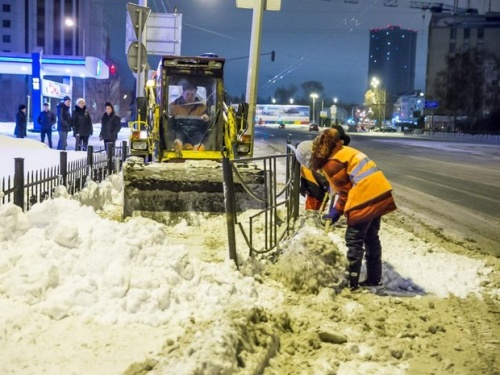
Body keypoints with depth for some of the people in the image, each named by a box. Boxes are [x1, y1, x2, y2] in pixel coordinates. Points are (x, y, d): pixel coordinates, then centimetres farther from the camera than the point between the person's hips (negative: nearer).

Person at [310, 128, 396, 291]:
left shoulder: (332, 163, -10)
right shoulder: (345, 151, 18)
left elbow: (345, 191, -9)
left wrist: (336, 212, 0)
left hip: (364, 200, -9)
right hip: (379, 196, 9)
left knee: (354, 241, 1)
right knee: (371, 238, 18)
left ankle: (351, 282, 6)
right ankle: (374, 278, 26)